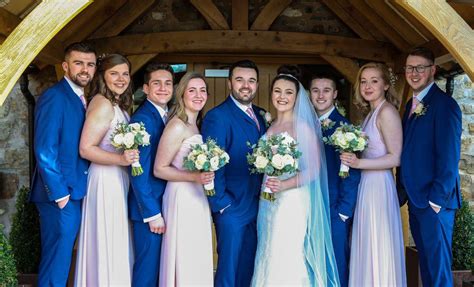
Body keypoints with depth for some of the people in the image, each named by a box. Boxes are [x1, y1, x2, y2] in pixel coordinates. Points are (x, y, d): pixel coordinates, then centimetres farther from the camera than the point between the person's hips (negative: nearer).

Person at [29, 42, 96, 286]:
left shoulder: (82, 99, 13)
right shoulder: (54, 96, -12)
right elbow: (45, 151, -17)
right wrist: (59, 193, -16)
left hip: (76, 192, 8)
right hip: (61, 194, -8)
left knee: (63, 255, 17)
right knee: (56, 260, 1)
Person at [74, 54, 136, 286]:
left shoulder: (118, 105, 14)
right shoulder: (103, 103, -15)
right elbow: (86, 149, -20)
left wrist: (129, 156, 5)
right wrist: (121, 159, -28)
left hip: (118, 180, 9)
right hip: (106, 181, -9)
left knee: (116, 244, 16)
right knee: (107, 244, 0)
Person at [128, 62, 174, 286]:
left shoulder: (168, 117, 10)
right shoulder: (143, 118, -15)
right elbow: (139, 172, -18)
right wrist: (153, 213, -17)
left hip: (165, 204, 8)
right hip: (149, 206, -8)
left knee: (161, 267, 17)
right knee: (148, 269, 1)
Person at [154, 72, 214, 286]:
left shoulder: (195, 124, 11)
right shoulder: (177, 126, -14)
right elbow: (159, 169, -15)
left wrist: (205, 176, 5)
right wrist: (195, 177, -22)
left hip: (197, 198, 8)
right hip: (182, 199, -8)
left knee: (197, 258, 14)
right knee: (184, 258, 1)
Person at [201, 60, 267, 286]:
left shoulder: (259, 115, 9)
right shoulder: (217, 116, -14)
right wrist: (221, 204, -16)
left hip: (256, 206, 7)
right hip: (231, 207, -7)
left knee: (248, 267, 18)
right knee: (229, 268, 6)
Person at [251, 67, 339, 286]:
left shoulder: (303, 127, -8)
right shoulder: (270, 127, 10)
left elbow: (313, 170, -12)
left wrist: (284, 185, -24)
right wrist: (268, 185, 1)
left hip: (293, 203, -6)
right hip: (268, 203, 6)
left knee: (289, 258, -2)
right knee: (269, 258, 11)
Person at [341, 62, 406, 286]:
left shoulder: (387, 111, -11)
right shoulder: (371, 113, 15)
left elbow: (395, 158, -16)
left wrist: (359, 163, -23)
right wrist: (352, 157, 1)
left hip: (379, 185, -8)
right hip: (366, 185, 8)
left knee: (378, 249, 0)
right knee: (367, 248, 13)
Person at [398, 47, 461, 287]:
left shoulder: (444, 104, -13)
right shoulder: (411, 105, 13)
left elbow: (449, 156, -18)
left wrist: (437, 198, -18)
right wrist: (403, 188, 11)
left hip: (434, 201, -8)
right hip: (415, 198, 8)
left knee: (438, 263, 1)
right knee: (425, 258, 18)